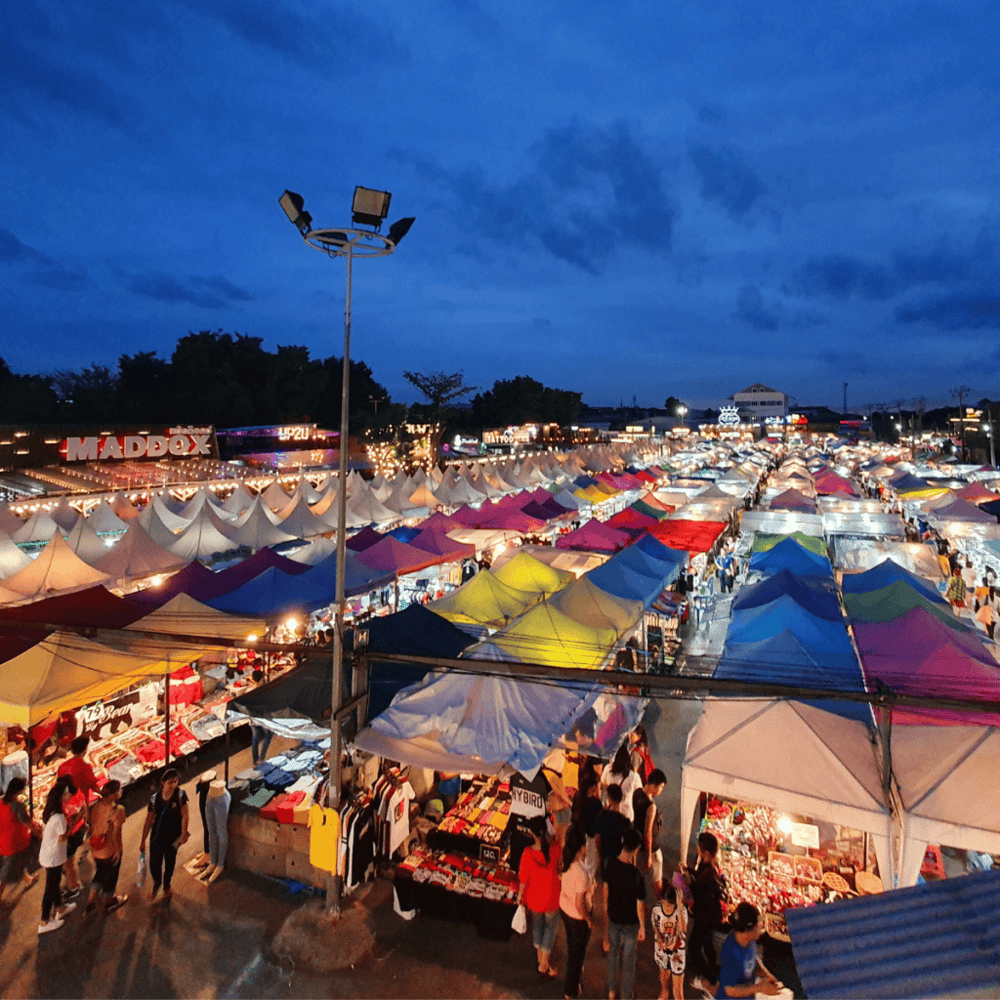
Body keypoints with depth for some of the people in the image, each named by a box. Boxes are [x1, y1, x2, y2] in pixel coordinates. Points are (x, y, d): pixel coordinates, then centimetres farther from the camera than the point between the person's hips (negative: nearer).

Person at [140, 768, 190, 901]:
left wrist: (183, 834, -13)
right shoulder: (155, 798, -11)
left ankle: (166, 886, 45)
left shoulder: (180, 794, -17)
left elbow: (184, 816, -13)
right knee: (154, 864, 4)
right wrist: (143, 841, 4)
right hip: (157, 836, 1)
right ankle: (156, 884, 37)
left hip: (173, 836, -1)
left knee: (170, 862, 16)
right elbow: (149, 820, -2)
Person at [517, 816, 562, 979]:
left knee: (537, 925, 27)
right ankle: (543, 966, 32)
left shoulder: (528, 853, -28)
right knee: (551, 927, 22)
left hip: (533, 897, 1)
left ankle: (540, 958, 45)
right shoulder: (554, 848, -27)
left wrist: (520, 895, 4)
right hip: (551, 898, 0)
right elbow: (559, 862, -2)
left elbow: (524, 879, -13)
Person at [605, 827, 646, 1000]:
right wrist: (642, 927, -5)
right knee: (628, 957, 18)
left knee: (613, 951, 25)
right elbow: (640, 905, -22)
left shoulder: (610, 864, -17)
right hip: (630, 922, -4)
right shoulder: (637, 875, -33)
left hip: (613, 917, 4)